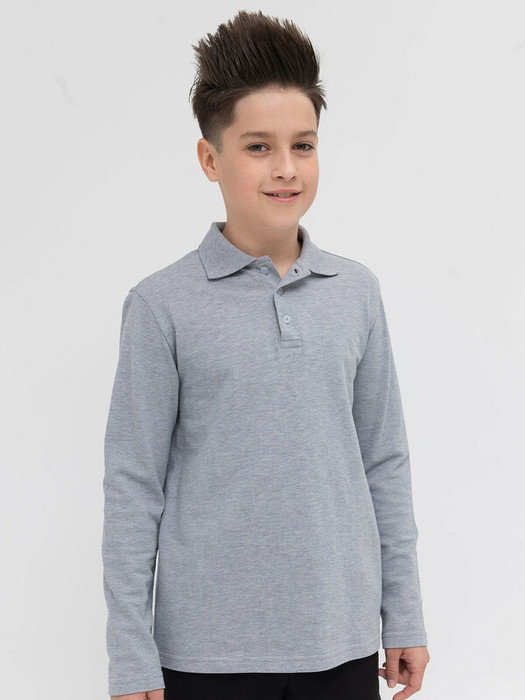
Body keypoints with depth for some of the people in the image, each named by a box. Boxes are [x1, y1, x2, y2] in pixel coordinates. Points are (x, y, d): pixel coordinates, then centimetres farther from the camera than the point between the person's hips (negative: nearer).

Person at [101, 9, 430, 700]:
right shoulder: (162, 305, -6)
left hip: (342, 641, 3)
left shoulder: (358, 292, 4)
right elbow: (133, 487, -4)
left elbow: (385, 462, 9)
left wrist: (404, 614, 9)